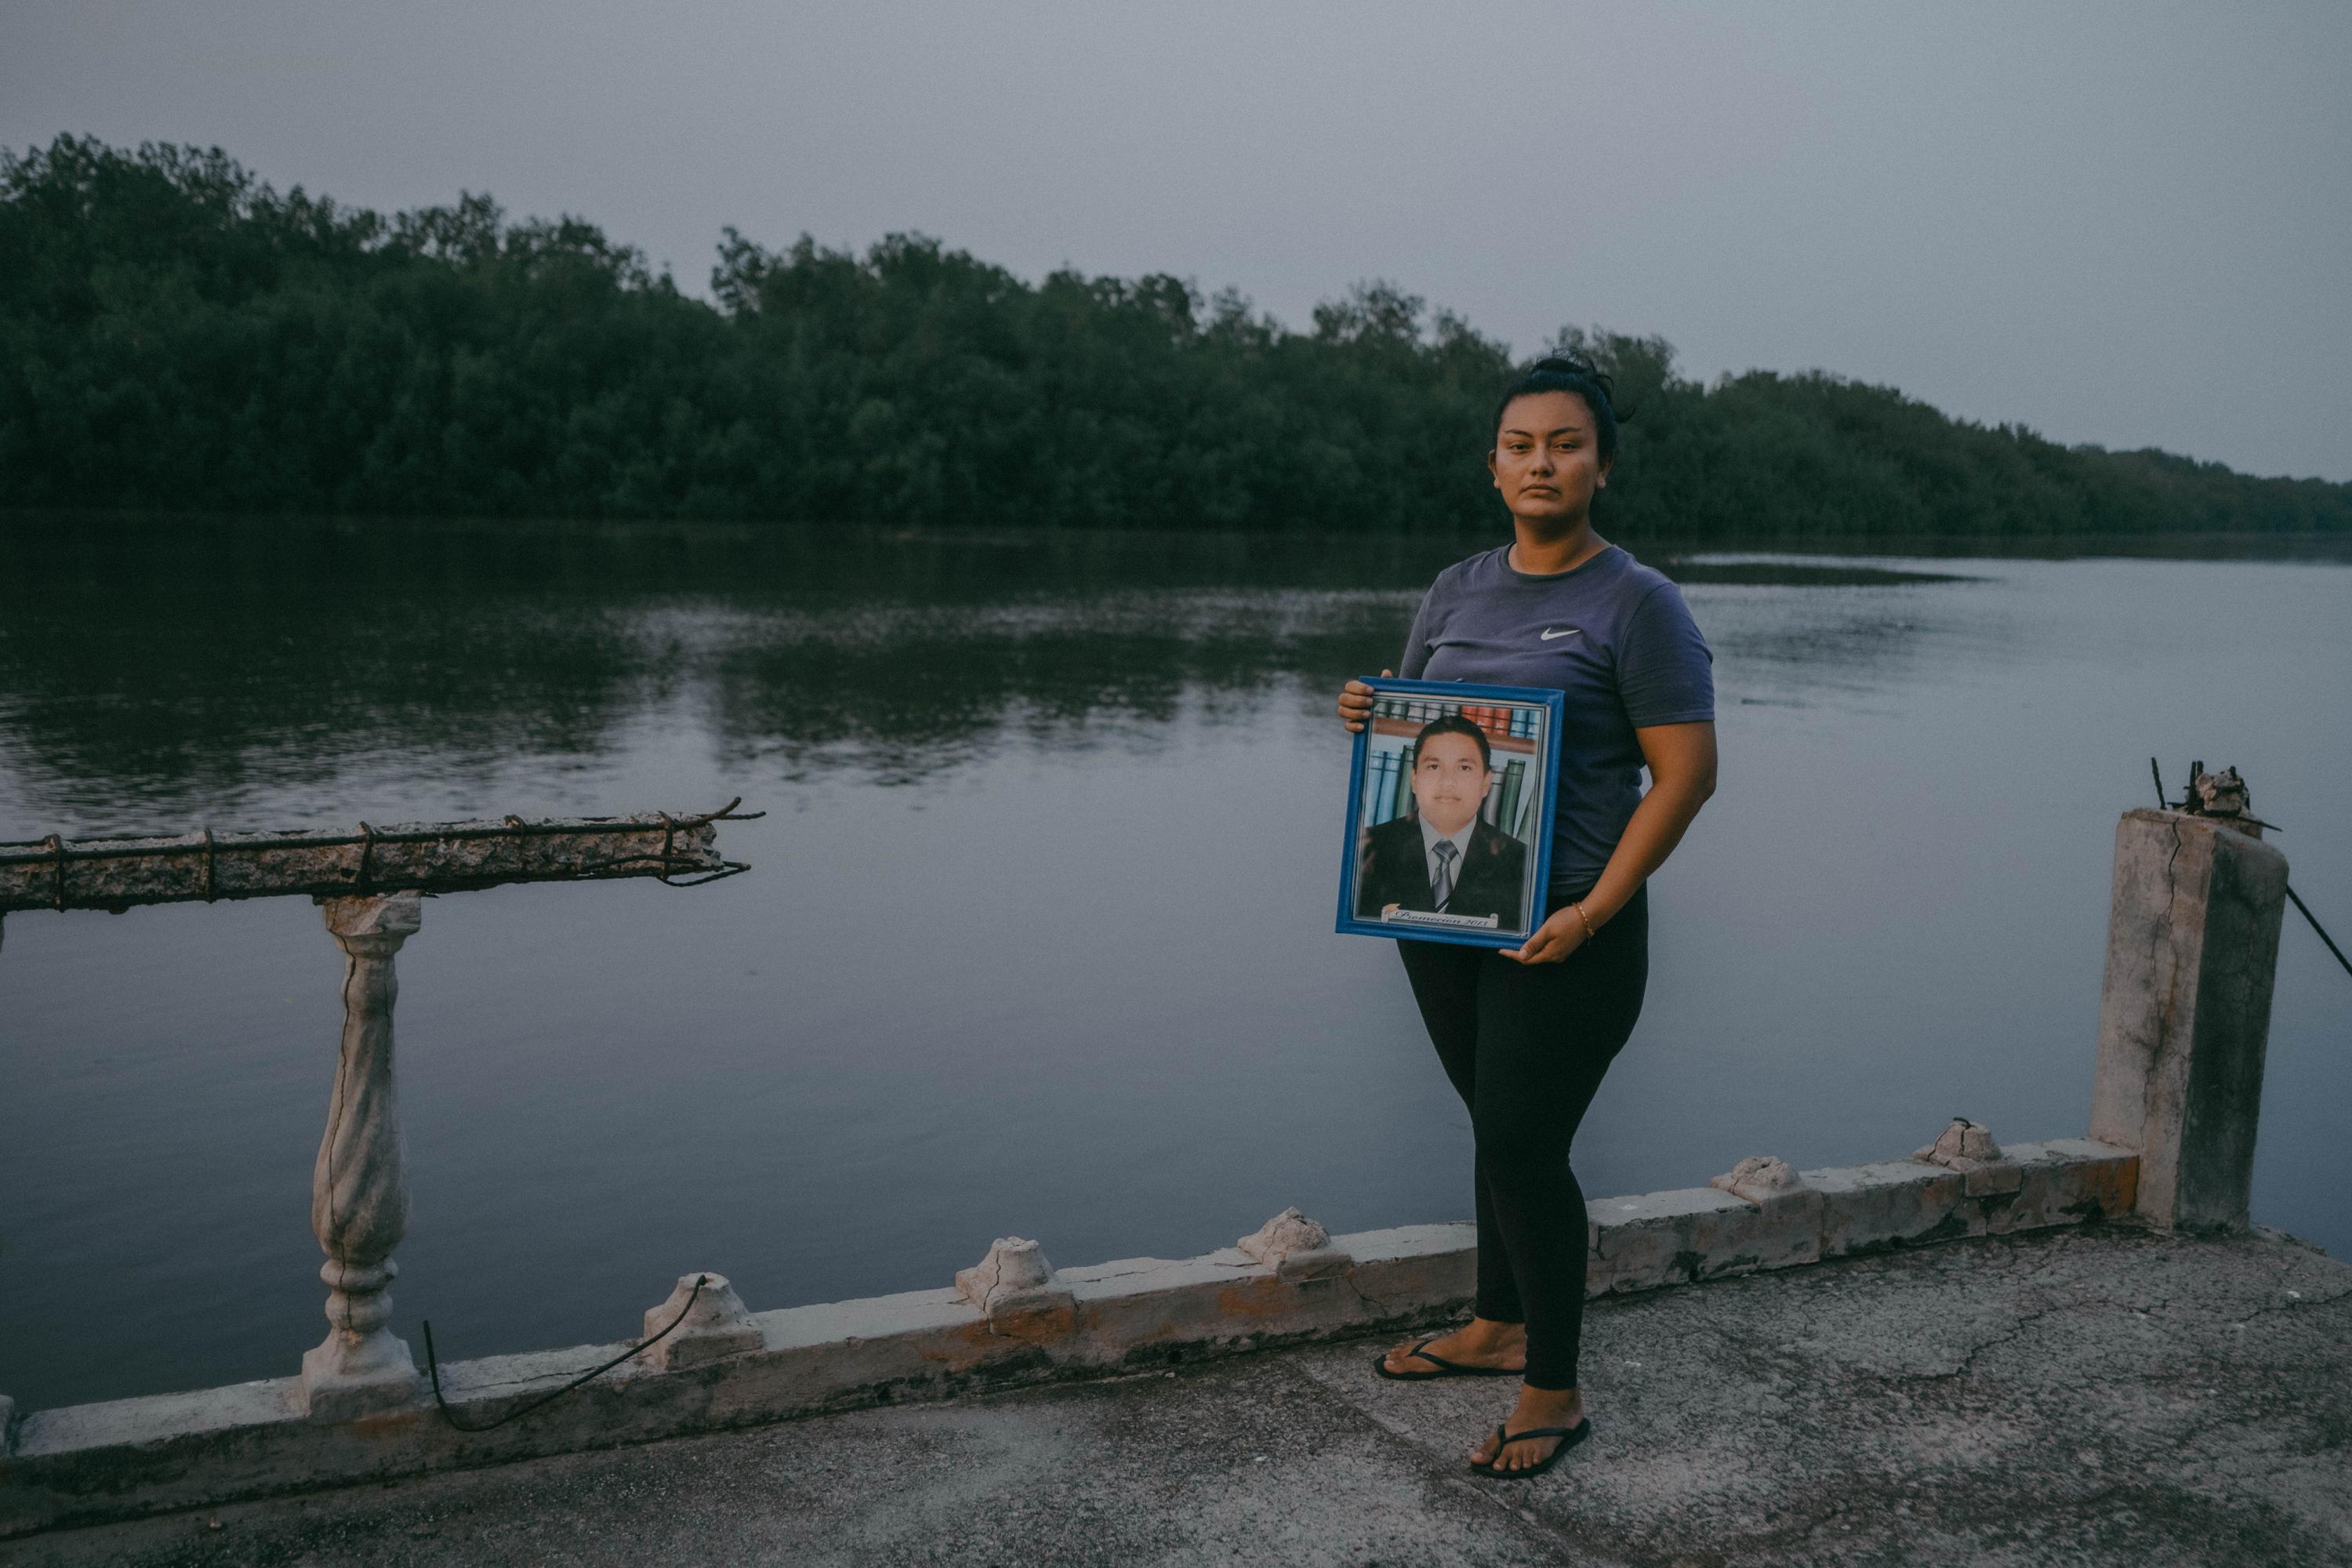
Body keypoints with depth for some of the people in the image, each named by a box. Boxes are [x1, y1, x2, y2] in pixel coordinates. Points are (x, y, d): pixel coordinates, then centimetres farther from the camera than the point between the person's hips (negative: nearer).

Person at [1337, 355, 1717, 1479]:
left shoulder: (1636, 603, -8)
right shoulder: (1457, 590, 11)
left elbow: (1686, 774, -12)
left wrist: (1593, 913, -20)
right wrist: (1367, 717, -4)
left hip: (1562, 933, -6)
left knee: (1523, 1143, -5)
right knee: (1499, 1128, 18)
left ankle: (1555, 1395, 10)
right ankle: (1498, 1329, 35)